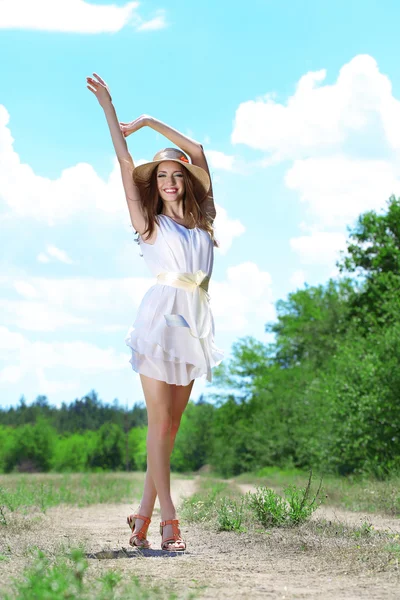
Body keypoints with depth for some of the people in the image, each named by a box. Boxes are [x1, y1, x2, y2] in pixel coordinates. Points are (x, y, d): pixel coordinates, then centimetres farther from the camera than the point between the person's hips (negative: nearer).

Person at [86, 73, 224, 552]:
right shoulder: (149, 224, 9)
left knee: (171, 424, 2)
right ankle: (168, 520, -9)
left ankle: (144, 514, 7)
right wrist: (109, 109, 5)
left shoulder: (201, 220, 17)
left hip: (194, 323, 4)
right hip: (161, 317, -4)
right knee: (160, 422, -8)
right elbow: (126, 164, 6)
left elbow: (197, 152, 19)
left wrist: (149, 122, 21)